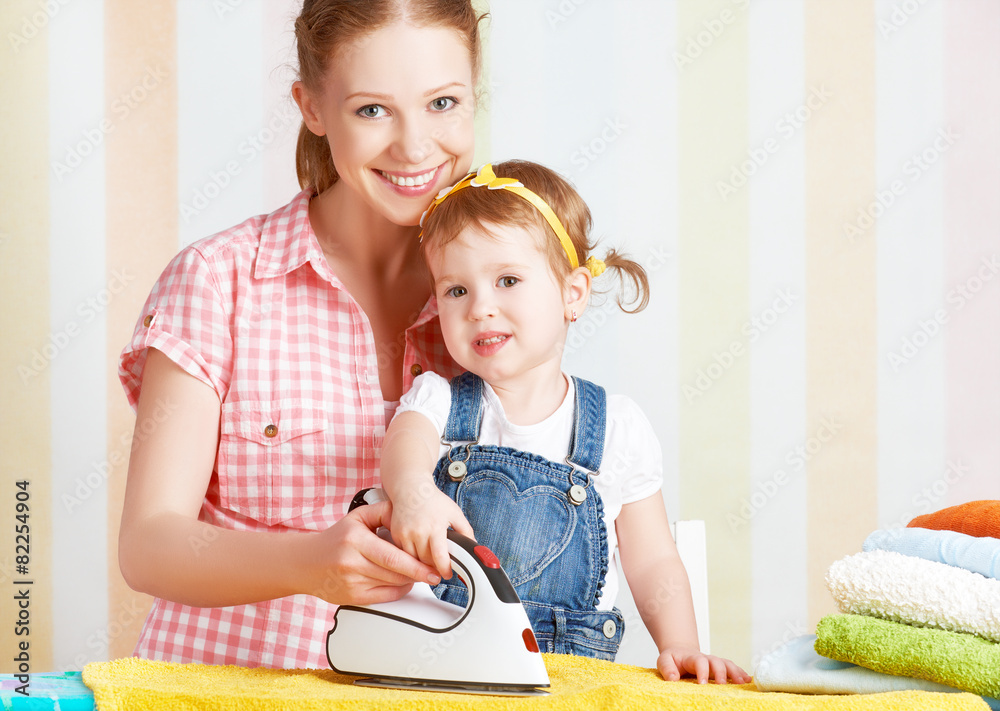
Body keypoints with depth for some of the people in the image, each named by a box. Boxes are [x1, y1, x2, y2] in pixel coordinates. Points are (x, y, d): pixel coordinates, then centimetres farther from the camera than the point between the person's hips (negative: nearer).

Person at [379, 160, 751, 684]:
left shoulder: (618, 428, 6)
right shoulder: (435, 400, 6)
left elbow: (652, 563, 10)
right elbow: (406, 443, -19)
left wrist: (679, 649, -8)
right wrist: (412, 488, -44)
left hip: (574, 671, 0)